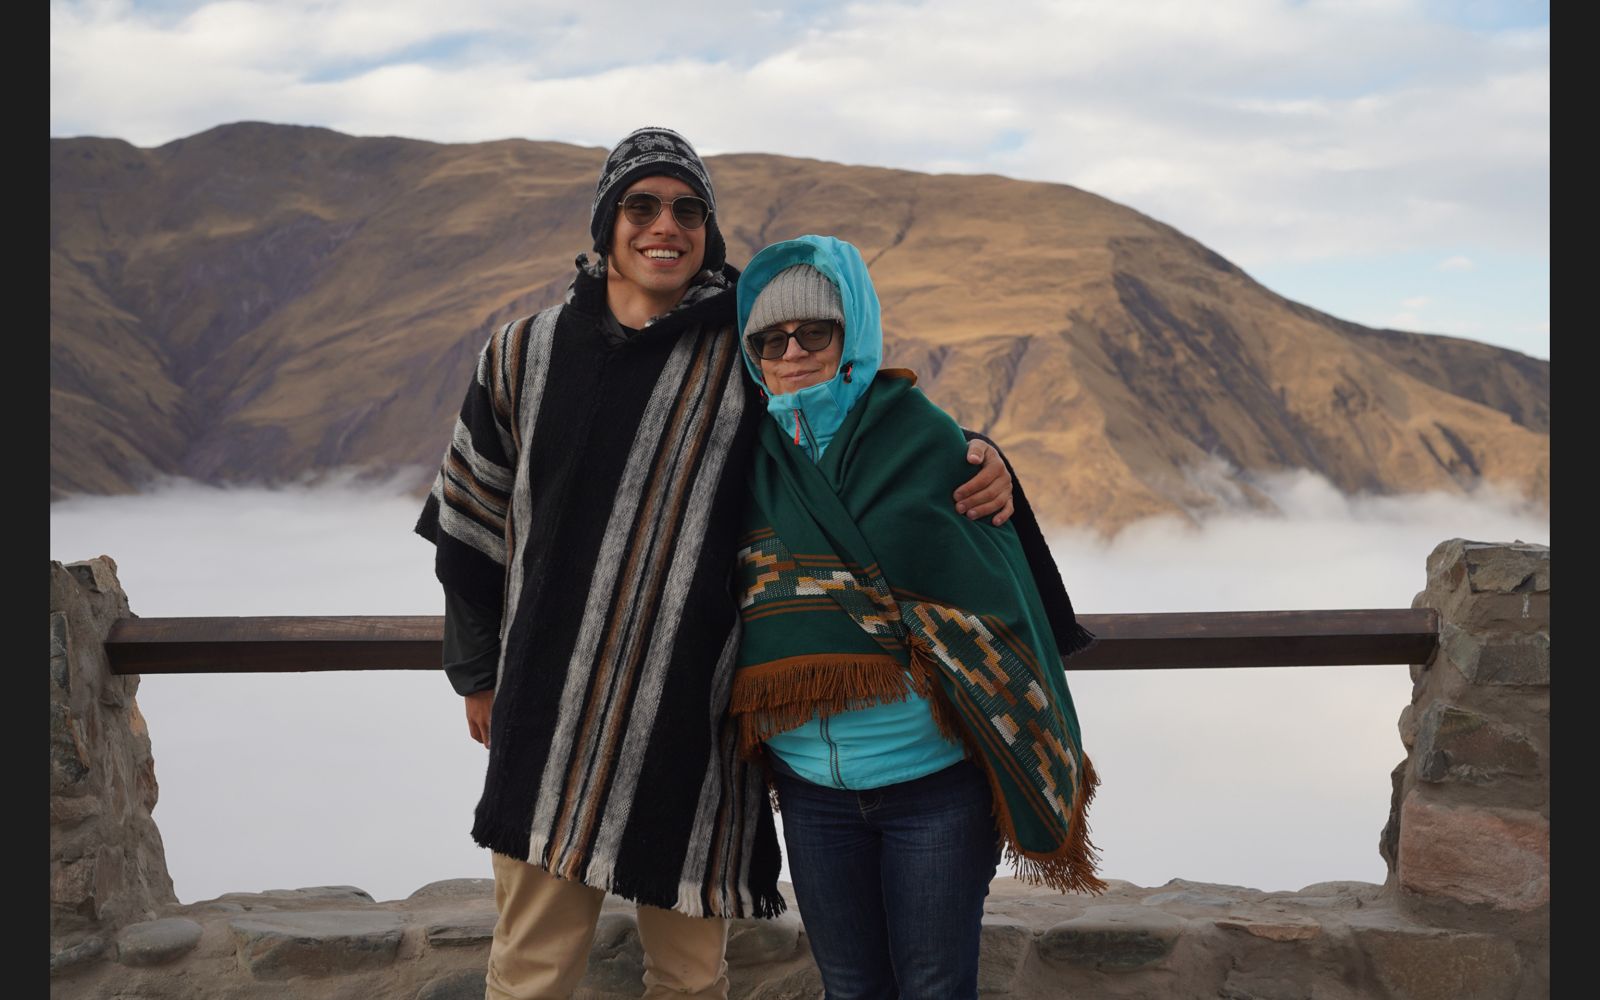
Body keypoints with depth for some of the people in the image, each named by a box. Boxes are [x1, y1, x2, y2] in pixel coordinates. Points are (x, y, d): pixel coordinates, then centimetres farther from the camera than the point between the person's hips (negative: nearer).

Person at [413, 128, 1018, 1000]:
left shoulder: (756, 356, -1)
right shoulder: (524, 357, 5)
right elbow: (470, 522, 15)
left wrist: (977, 460, -17)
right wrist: (478, 675, 17)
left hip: (696, 730, -1)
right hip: (549, 725, 1)